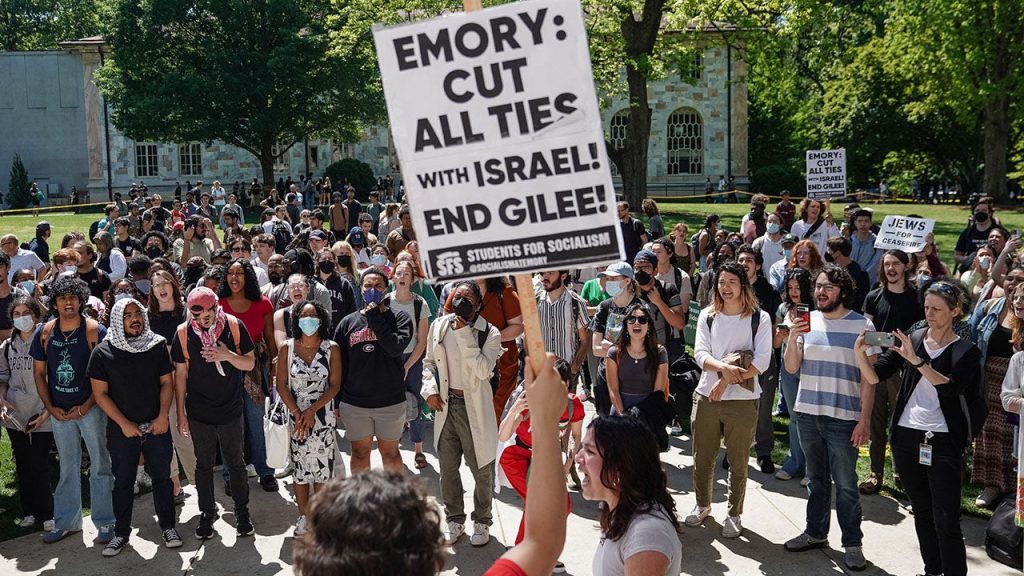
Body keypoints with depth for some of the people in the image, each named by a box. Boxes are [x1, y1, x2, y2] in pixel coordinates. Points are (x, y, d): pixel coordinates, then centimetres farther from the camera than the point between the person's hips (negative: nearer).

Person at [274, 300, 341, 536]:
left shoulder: (331, 349, -3)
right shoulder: (287, 348, -1)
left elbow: (335, 385, -4)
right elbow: (282, 385, -1)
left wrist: (312, 411, -13)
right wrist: (297, 414, -11)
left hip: (322, 417, 0)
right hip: (294, 416, 1)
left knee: (322, 466, 2)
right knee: (299, 466, 6)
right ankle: (303, 517, 19)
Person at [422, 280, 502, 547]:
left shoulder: (490, 333, -10)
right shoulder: (438, 326, 1)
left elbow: (483, 370, -23)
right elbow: (429, 362, 13)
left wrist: (464, 334, -24)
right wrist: (430, 389, -3)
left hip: (474, 407, -4)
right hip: (445, 404, 4)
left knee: (481, 469, 6)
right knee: (448, 468, 15)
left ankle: (481, 521, 26)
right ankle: (454, 519, 33)